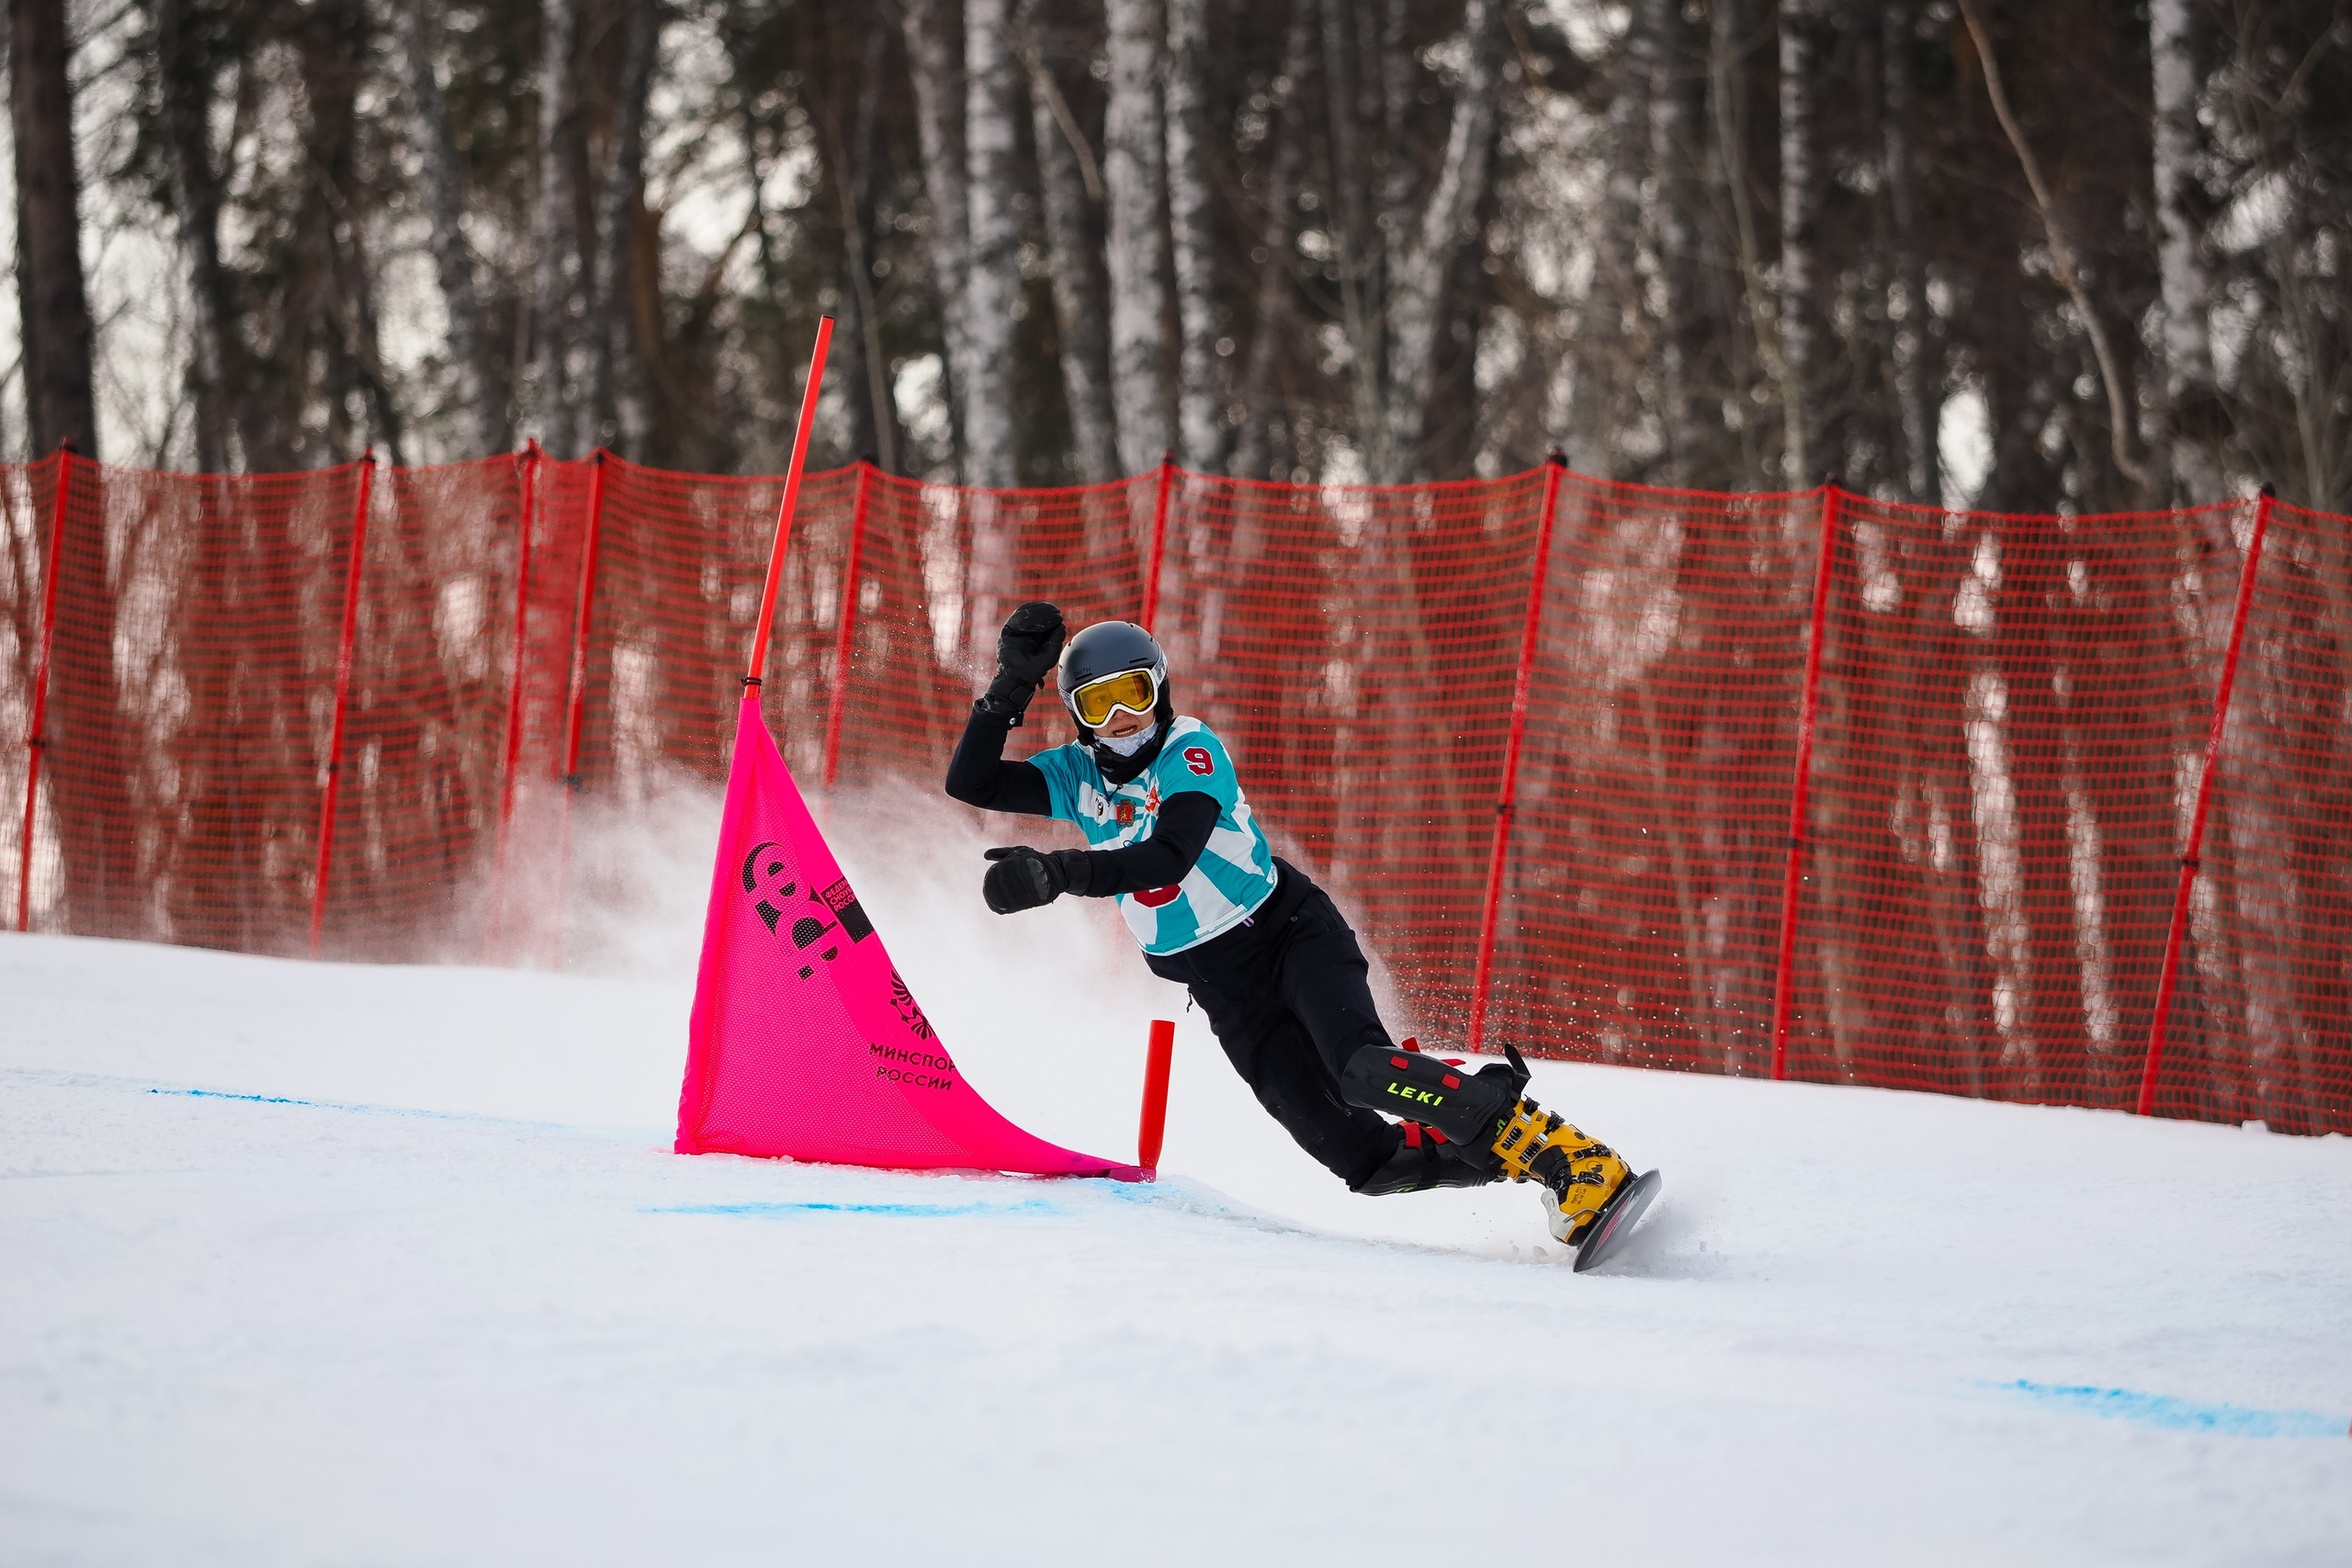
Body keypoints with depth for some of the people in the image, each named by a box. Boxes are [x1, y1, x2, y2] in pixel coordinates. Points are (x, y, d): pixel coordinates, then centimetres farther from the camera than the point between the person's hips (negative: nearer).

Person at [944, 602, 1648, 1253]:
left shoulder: (1192, 754, -16)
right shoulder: (1080, 777, 3)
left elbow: (1170, 858, -31)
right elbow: (970, 784, -3)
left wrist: (1059, 870, -44)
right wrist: (1012, 686, -13)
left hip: (1292, 935, -5)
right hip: (1227, 992, 5)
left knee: (1360, 1067, -33)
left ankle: (1569, 1156, -28)